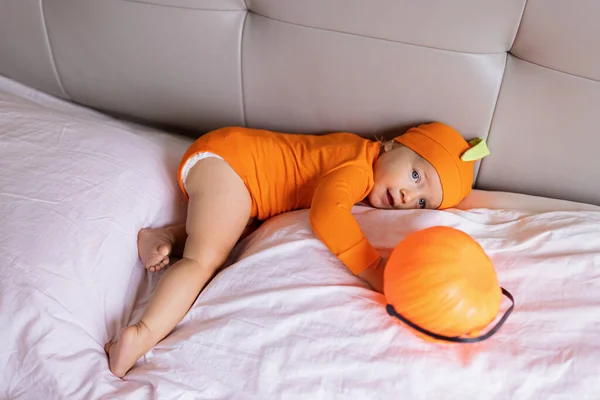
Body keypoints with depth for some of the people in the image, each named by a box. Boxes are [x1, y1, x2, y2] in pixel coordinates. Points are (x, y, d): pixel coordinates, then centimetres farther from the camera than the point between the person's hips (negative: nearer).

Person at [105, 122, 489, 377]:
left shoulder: (357, 170, 9)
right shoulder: (356, 163, -20)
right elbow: (326, 212, -36)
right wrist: (376, 270, -40)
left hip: (222, 160, 10)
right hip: (225, 157, -10)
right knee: (204, 259, -19)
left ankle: (164, 238, 4)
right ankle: (140, 338, -25)